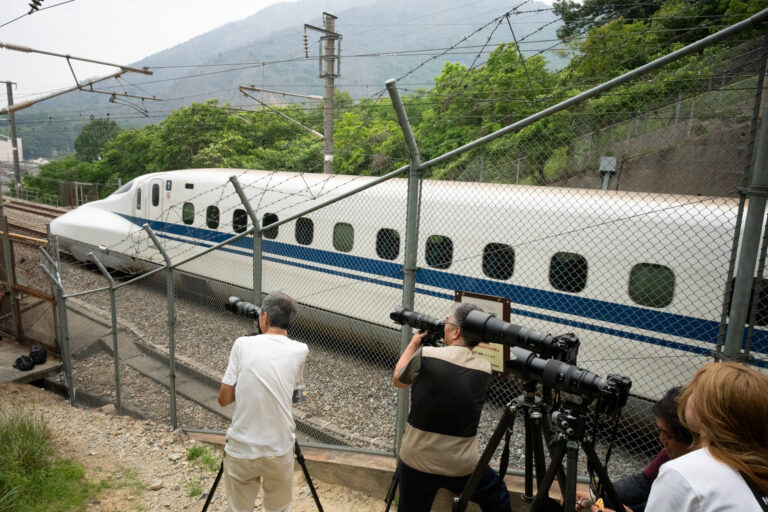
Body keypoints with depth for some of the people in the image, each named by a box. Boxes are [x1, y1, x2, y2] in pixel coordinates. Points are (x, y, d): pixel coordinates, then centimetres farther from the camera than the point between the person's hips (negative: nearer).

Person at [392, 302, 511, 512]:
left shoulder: (425, 356, -16)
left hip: (416, 461, -1)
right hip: (463, 466, 2)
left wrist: (413, 344, 16)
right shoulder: (485, 369, -6)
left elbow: (397, 380, 4)